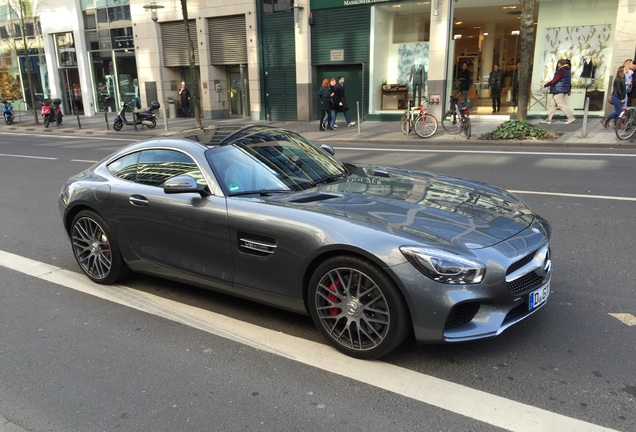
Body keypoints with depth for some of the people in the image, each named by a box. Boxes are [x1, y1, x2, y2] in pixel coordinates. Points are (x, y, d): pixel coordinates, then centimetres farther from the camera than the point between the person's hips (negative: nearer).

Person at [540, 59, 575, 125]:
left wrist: (545, 85, -17)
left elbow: (554, 81, -21)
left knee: (561, 105, -8)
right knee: (553, 105, 11)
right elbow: (569, 82, 23)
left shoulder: (561, 71, -14)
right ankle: (548, 119, 12)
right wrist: (568, 91, 32)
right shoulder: (568, 71, 16)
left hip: (558, 91, -10)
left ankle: (571, 117, -6)